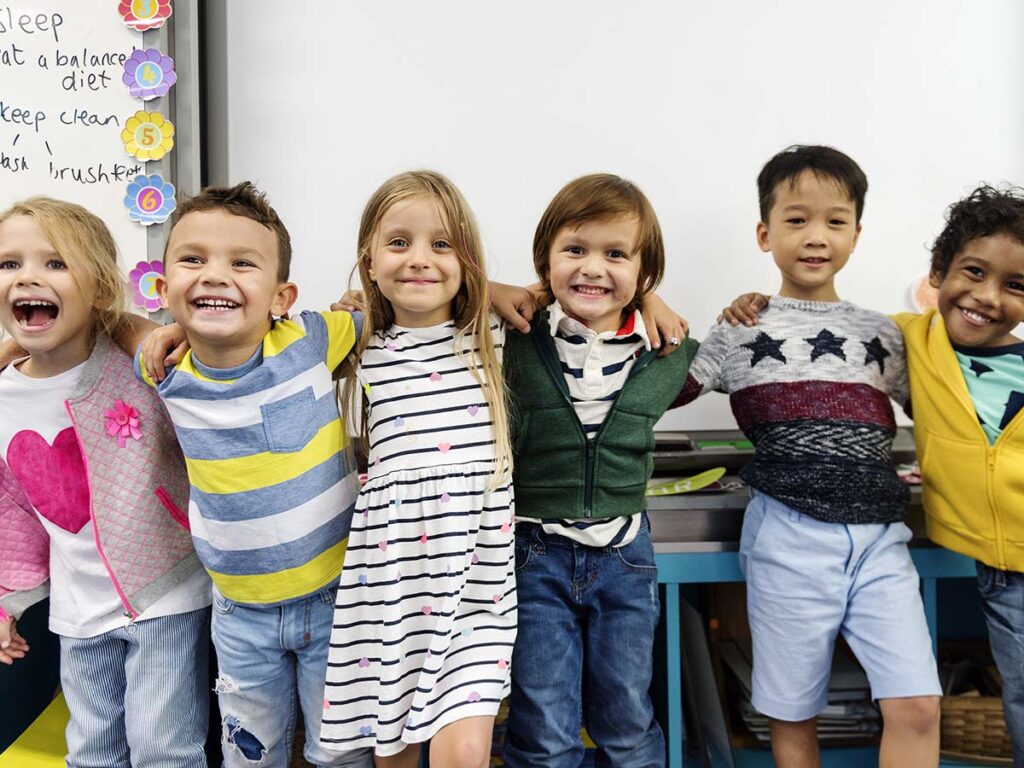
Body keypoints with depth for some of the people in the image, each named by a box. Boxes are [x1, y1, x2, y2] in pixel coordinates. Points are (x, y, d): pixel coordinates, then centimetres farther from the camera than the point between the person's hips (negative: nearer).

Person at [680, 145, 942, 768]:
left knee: (918, 706, -6)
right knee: (793, 715, 9)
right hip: (789, 536, -2)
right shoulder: (741, 332, 4)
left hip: (879, 536, 3)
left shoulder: (884, 335, 12)